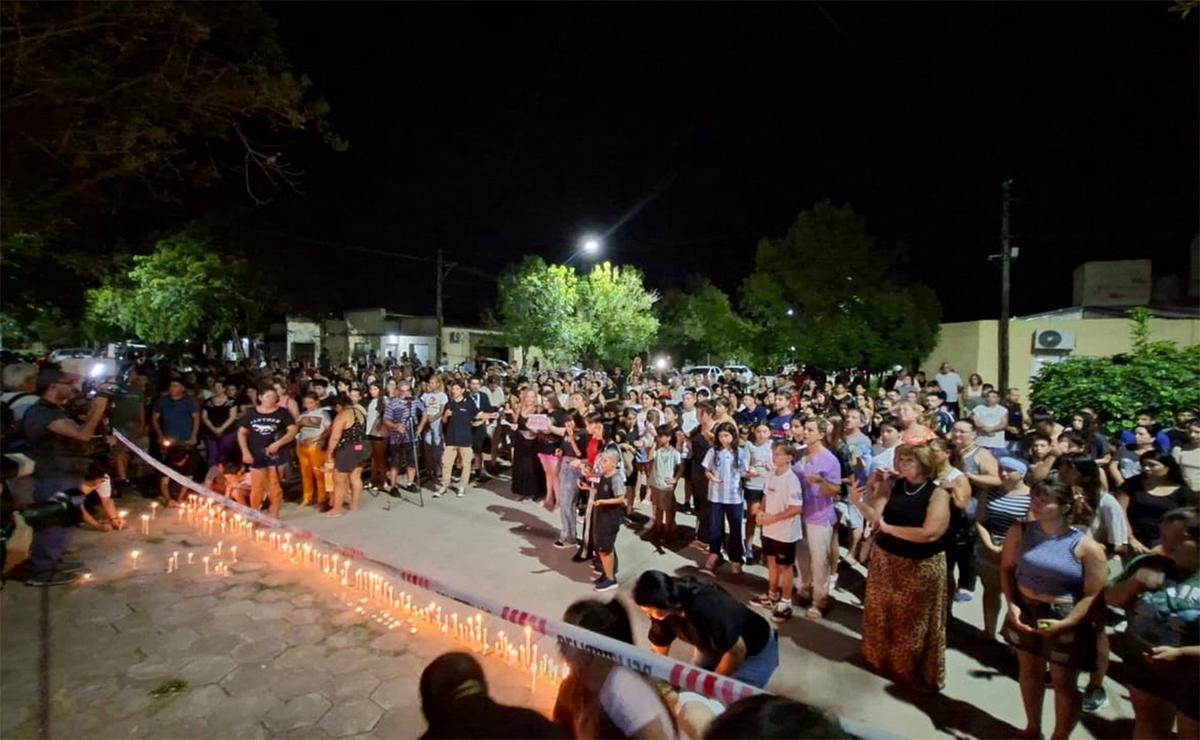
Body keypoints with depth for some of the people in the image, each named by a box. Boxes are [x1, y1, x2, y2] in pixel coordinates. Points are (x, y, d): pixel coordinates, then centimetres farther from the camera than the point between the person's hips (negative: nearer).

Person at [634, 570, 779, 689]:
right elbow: (658, 652, -6)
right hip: (715, 648, 6)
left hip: (756, 652, -6)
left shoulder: (709, 609, -41)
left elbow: (737, 652, -27)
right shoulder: (663, 612, -20)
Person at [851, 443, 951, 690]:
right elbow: (875, 517, -11)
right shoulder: (892, 486, -4)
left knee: (916, 622, 13)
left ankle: (921, 672, 35)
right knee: (883, 614, 19)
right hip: (885, 560, 4)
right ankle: (882, 659, 42)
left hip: (921, 567, -4)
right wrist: (858, 502, -29)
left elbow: (929, 533, -25)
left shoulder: (938, 494, -15)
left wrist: (888, 528, -17)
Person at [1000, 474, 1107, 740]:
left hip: (1065, 620, -3)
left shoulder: (1086, 546, -17)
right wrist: (1011, 605, -9)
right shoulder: (1020, 532, -8)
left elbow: (1093, 595, -13)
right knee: (1030, 671, 20)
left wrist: (1065, 623, -21)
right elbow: (1007, 569, 1)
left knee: (1064, 682, 12)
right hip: (1025, 611, 4)